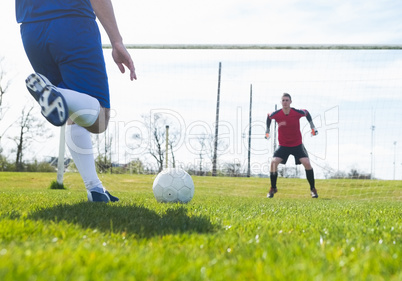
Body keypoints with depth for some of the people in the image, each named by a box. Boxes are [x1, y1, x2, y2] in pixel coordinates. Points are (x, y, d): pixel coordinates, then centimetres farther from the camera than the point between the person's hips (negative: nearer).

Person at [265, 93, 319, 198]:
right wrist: (267, 131, 10)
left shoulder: (297, 112, -13)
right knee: (273, 162, -17)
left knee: (307, 163, -16)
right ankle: (273, 188, 3)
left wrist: (312, 127, 8)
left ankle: (313, 189, 2)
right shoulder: (276, 114, -11)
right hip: (283, 145, 1)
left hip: (297, 145, 0)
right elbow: (269, 117, 12)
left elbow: (306, 113, 9)